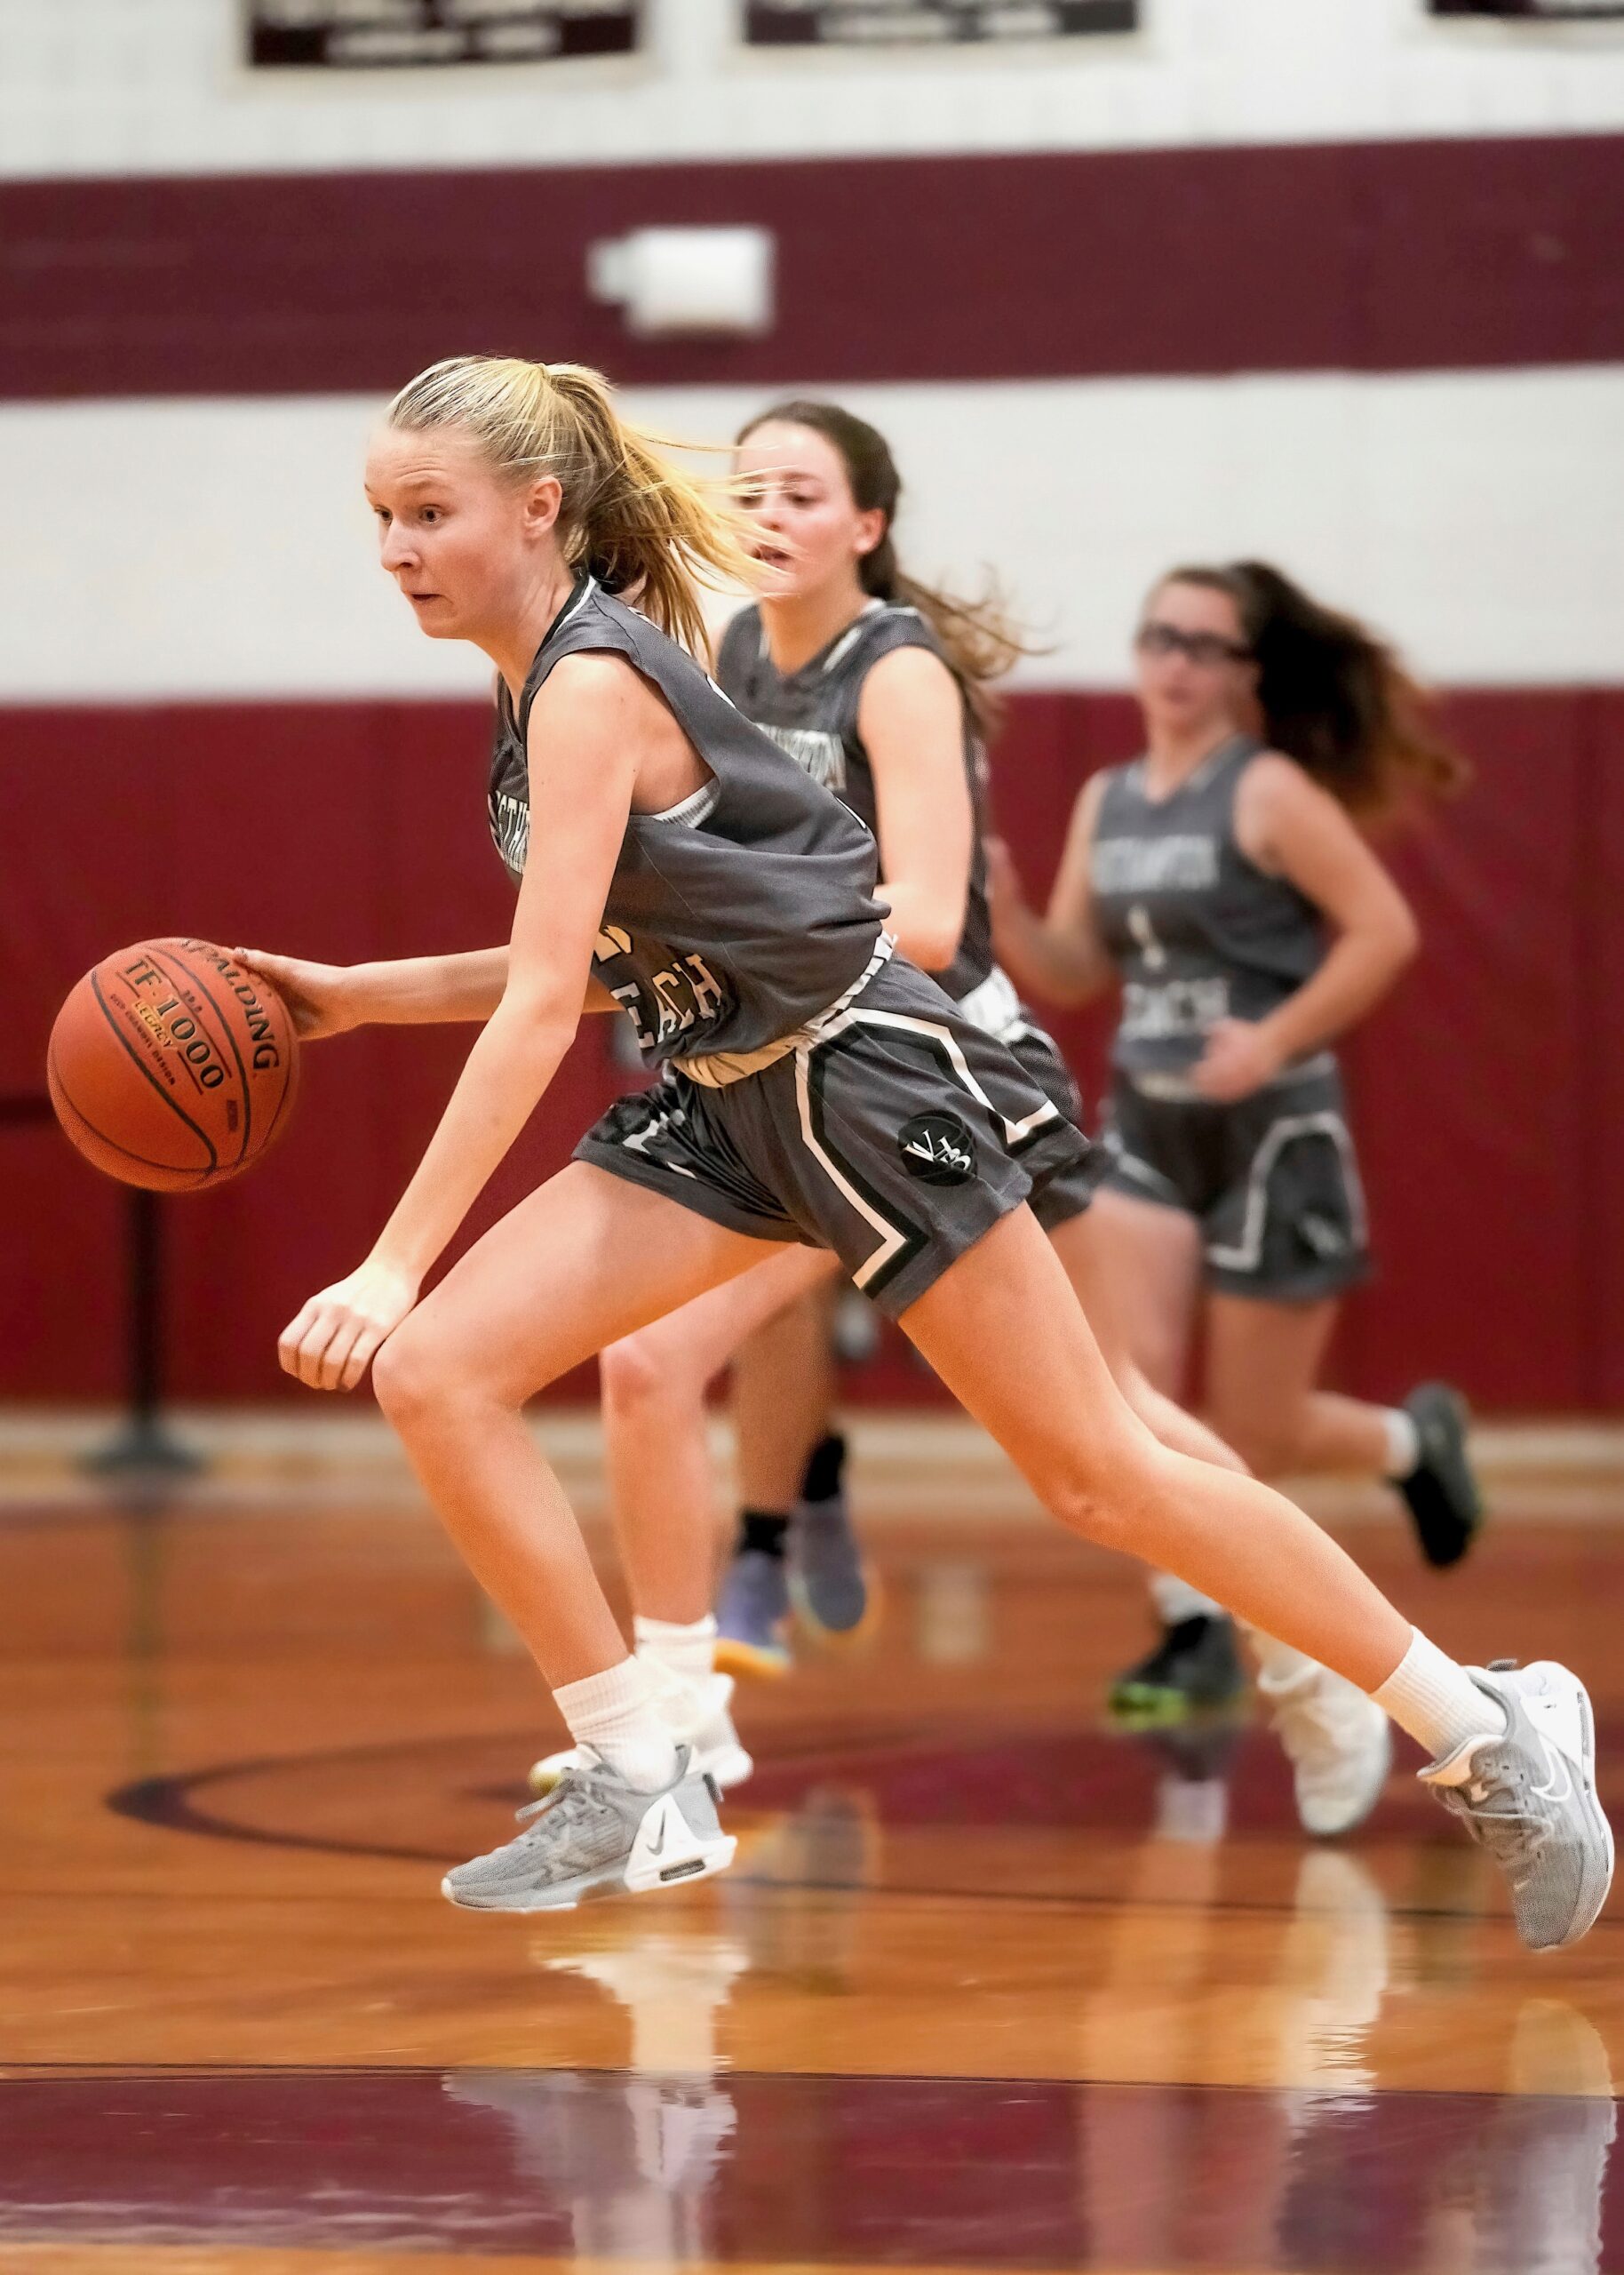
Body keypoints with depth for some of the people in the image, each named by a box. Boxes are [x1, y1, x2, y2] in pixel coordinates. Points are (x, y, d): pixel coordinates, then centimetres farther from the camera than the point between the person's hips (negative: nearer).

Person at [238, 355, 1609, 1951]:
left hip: (862, 1076, -9)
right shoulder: (540, 682, 8)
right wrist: (363, 996, 10)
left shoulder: (591, 686, -20)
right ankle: (638, 1792, -1)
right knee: (433, 1376, -7)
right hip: (719, 1102, 9)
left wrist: (394, 1263, -30)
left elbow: (542, 1006, -27)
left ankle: (1488, 1732, 11)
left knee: (1096, 1475, -2)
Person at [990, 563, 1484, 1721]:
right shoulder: (1107, 802, 7)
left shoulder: (1268, 792, -12)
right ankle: (1197, 1636, -3)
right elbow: (1072, 972, 11)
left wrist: (1276, 1041, -21)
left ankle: (1416, 1439, 35)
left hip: (1271, 1132, -5)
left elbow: (1385, 929, -15)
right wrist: (1002, 910, -9)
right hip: (1146, 1126, 5)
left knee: (1257, 1438, 3)